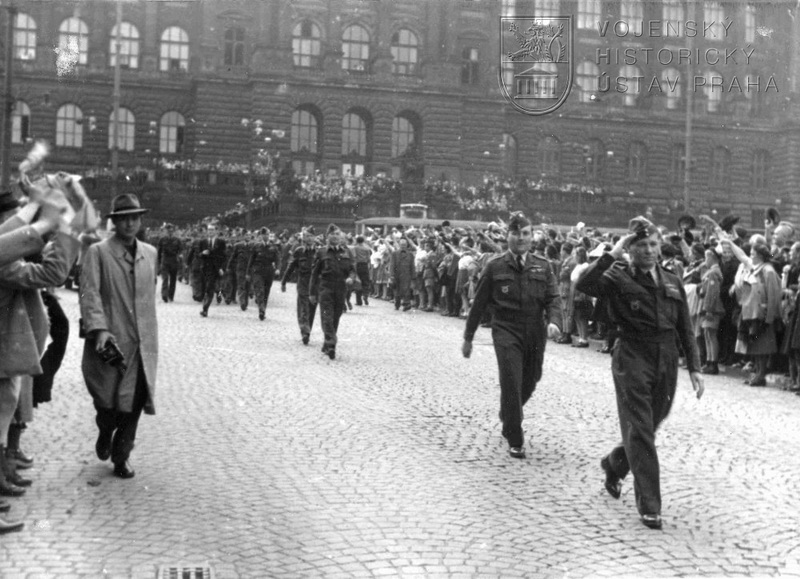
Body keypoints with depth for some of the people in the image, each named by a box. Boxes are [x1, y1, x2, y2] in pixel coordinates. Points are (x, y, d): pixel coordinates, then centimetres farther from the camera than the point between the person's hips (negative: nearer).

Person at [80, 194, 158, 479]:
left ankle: (121, 456, 20)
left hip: (142, 343, 4)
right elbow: (90, 294, -11)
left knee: (133, 402, 3)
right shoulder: (97, 252, -2)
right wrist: (99, 329, -24)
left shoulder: (150, 253, 13)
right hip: (110, 340, -3)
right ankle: (105, 433, 35)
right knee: (107, 400, 1)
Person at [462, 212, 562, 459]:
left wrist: (554, 321, -20)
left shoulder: (542, 266, 7)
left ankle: (507, 418, 44)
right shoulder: (495, 267, 0)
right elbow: (478, 304, 5)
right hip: (506, 331, -3)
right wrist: (468, 337, 8)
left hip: (535, 334, 3)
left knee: (529, 383, 14)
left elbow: (554, 298, 1)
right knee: (511, 383, -11)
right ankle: (515, 441, 1)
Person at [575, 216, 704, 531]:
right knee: (639, 432, -5)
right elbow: (584, 284, -25)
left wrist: (694, 367, 10)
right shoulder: (618, 278, -4)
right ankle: (648, 505, 0)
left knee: (647, 429, 17)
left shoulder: (672, 282, 12)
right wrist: (612, 253, -21)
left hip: (666, 365, 6)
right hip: (632, 362, -5)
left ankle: (614, 465, 45)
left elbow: (685, 329, 15)